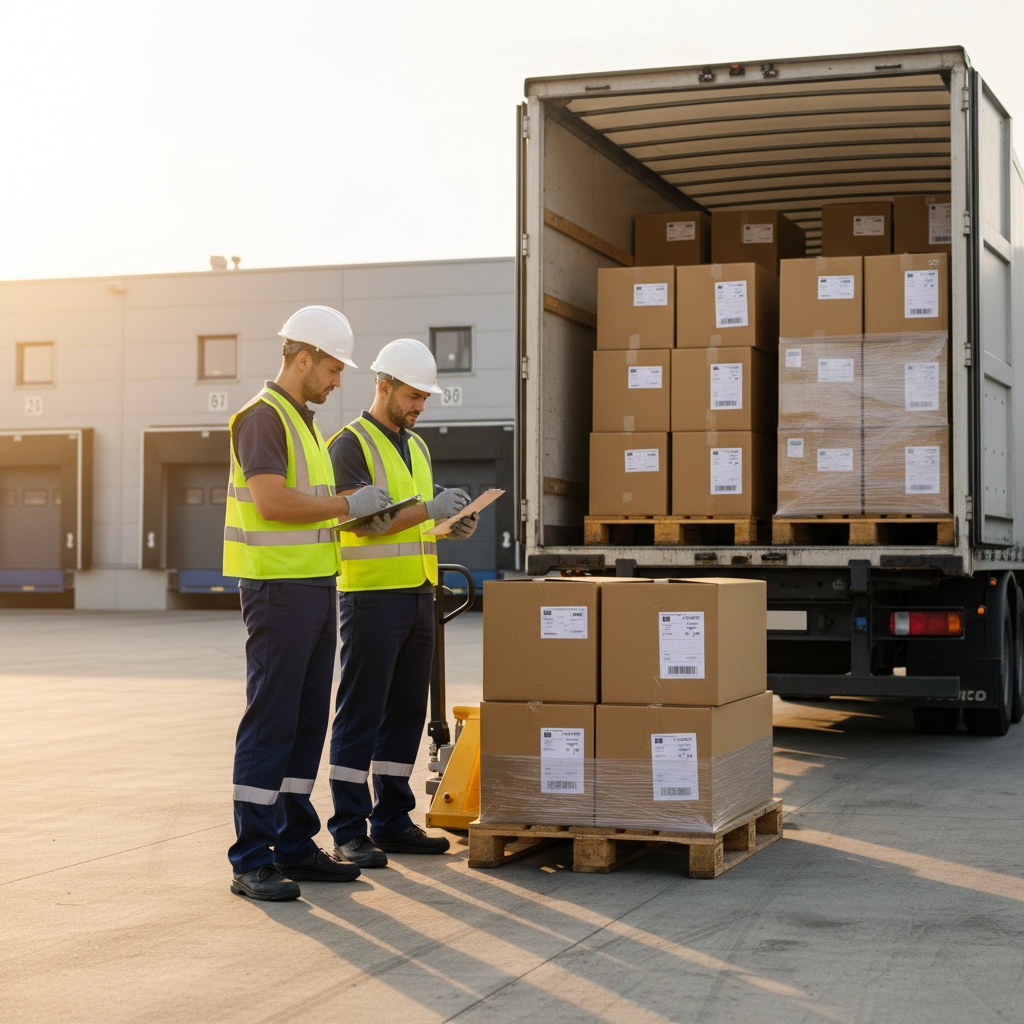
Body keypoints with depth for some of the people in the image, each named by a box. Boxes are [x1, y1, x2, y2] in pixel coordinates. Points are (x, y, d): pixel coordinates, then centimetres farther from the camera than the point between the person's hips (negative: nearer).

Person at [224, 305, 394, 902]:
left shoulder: (304, 422, 19)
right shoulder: (263, 417, -12)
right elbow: (271, 500, -24)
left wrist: (360, 513, 9)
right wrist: (348, 504, -16)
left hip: (316, 585, 10)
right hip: (278, 588, -10)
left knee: (308, 721, 11)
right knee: (270, 721, -7)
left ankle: (294, 846, 17)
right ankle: (251, 862, -3)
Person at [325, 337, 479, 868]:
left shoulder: (417, 446, 17)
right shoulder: (350, 444, -8)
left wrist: (453, 525, 2)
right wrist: (429, 510, -25)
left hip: (418, 595, 8)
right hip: (372, 598, -8)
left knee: (406, 713, 10)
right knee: (360, 715, -4)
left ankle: (392, 821, 18)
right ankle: (349, 832, 1)